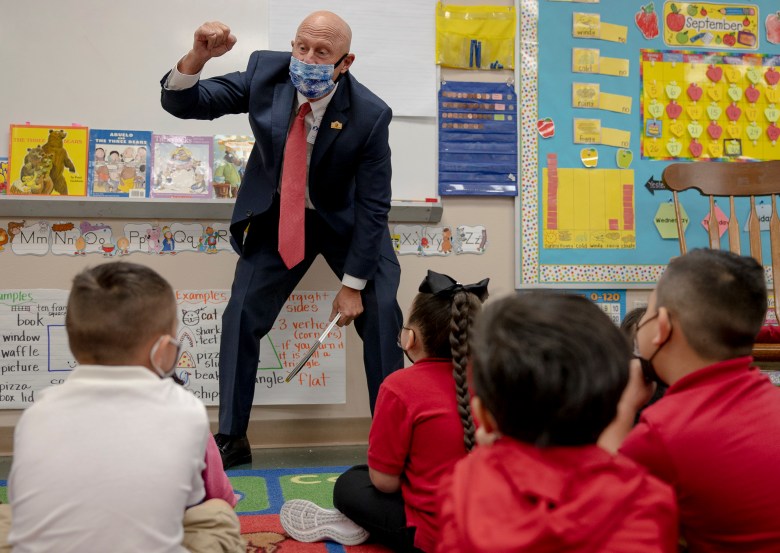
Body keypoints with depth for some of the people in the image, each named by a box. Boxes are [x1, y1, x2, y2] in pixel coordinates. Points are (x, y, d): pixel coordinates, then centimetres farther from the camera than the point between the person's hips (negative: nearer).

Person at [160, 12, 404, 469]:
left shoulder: (370, 115, -25)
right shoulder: (266, 72, -18)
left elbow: (373, 205, -18)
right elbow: (182, 104, -14)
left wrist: (352, 285, -15)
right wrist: (198, 57, -37)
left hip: (346, 221, -2)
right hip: (278, 217, 2)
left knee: (381, 316, -10)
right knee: (242, 316, -5)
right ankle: (231, 440, 10)